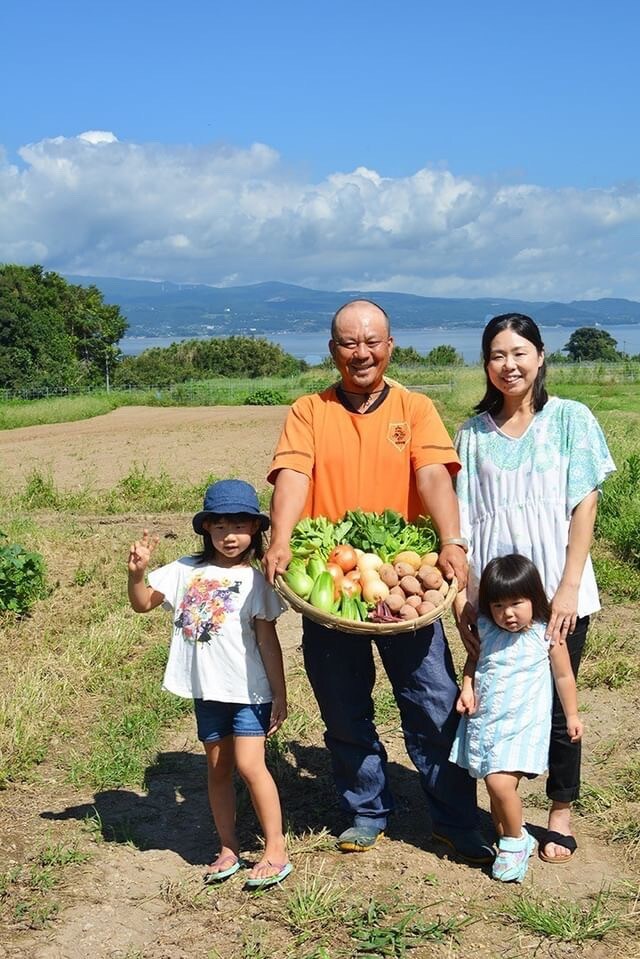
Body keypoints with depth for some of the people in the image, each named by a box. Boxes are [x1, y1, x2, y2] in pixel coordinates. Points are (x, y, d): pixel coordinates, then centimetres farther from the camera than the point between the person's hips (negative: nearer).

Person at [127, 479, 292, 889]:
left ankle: (276, 851, 1)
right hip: (207, 690, 4)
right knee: (218, 768, 13)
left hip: (249, 690, -4)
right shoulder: (187, 571, 2)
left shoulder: (254, 579, -6)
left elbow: (267, 640, -4)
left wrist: (280, 695, -4)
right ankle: (228, 851, 25)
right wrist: (137, 573, -17)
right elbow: (143, 603, 3)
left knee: (249, 764, -11)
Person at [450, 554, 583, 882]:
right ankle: (508, 840, 31)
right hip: (484, 721, 4)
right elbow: (473, 660, 19)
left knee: (500, 782, -16)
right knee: (497, 785, 11)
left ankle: (515, 841, 7)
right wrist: (467, 687, 2)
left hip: (522, 724, -4)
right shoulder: (485, 630, 0)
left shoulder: (546, 636, -9)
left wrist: (571, 716, 10)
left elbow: (564, 676, 3)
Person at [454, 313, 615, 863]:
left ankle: (561, 813, 25)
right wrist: (462, 593, -2)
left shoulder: (570, 419, 1)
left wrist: (568, 588, -11)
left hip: (557, 591, -2)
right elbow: (462, 521, 6)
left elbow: (584, 506, -4)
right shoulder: (473, 434, 7)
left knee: (555, 706, 4)